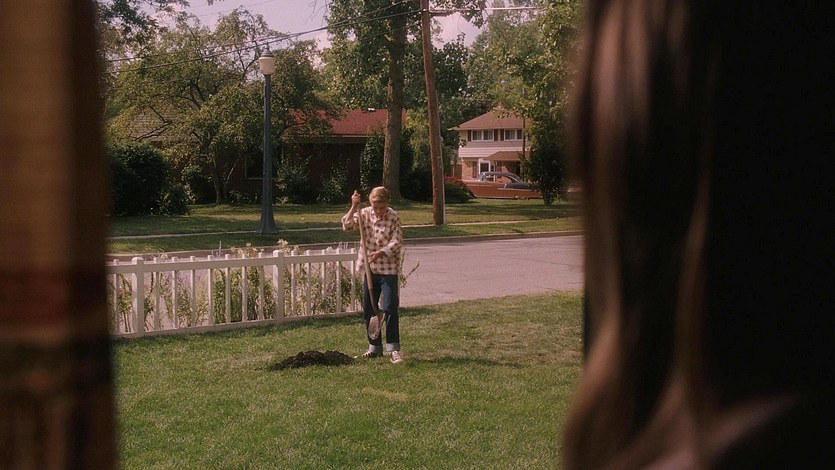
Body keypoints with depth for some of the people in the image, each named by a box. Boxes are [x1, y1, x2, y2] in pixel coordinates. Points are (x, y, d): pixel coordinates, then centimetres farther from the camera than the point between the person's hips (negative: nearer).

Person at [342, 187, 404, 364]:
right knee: (368, 309, 10)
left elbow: (397, 241, -13)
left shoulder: (394, 217, -8)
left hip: (389, 269, -4)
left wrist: (381, 252, -27)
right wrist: (354, 207, -18)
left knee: (390, 308, -10)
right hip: (370, 269, 5)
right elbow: (347, 225, -8)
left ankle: (394, 349, -6)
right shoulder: (364, 214, 2)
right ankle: (375, 346, 24)